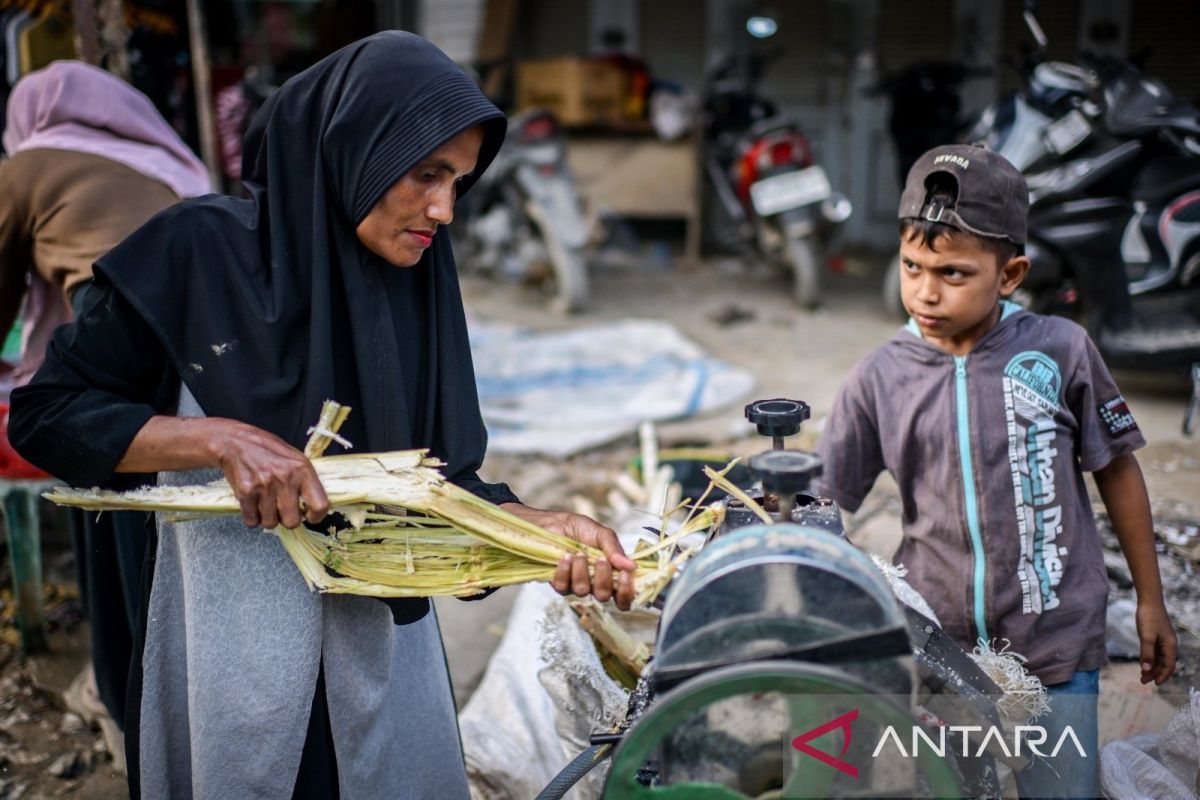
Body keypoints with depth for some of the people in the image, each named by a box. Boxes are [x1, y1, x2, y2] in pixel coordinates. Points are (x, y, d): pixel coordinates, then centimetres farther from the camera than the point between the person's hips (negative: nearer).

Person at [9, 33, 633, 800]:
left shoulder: (418, 287, -1)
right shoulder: (201, 252, -13)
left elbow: (444, 477, -1)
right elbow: (45, 413, -10)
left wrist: (548, 527, -18)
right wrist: (223, 438, -22)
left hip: (383, 645, 4)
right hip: (234, 655, -4)